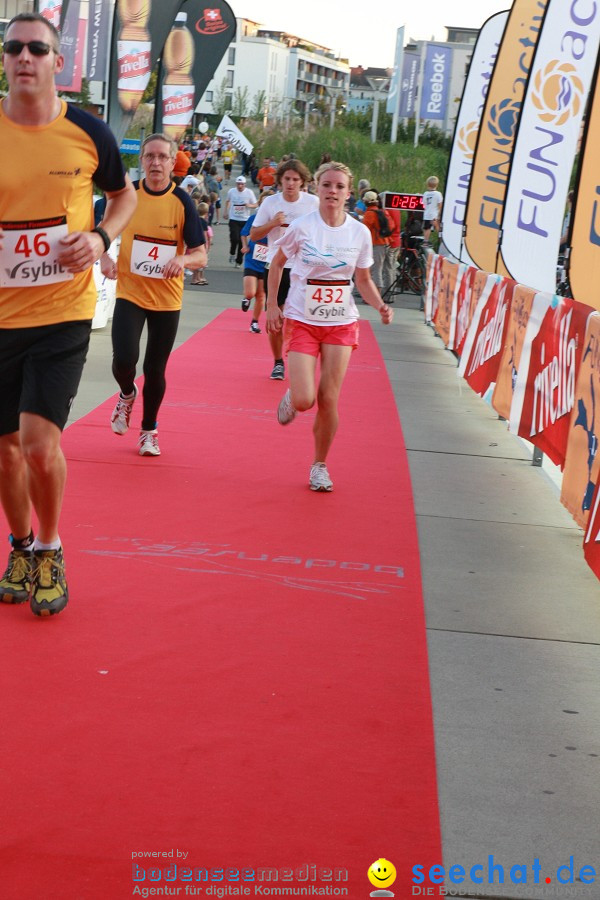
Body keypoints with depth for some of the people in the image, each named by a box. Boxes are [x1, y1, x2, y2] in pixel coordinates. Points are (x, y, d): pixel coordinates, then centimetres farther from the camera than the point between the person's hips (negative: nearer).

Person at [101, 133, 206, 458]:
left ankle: (149, 429, 31)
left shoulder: (182, 202, -8)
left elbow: (201, 255, -7)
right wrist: (104, 258, -11)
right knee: (124, 360, -16)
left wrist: (182, 260, -29)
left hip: (167, 297, 0)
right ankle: (127, 395, 21)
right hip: (129, 293, 0)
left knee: (155, 369, 7)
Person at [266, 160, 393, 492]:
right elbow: (276, 263, 6)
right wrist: (272, 306, 1)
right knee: (304, 401, -12)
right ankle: (290, 396, 27)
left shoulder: (359, 233, -2)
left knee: (328, 400, 0)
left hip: (341, 324, 2)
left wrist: (380, 305, -9)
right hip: (301, 321, -2)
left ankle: (319, 465, 20)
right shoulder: (302, 227, -9)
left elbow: (363, 280, 9)